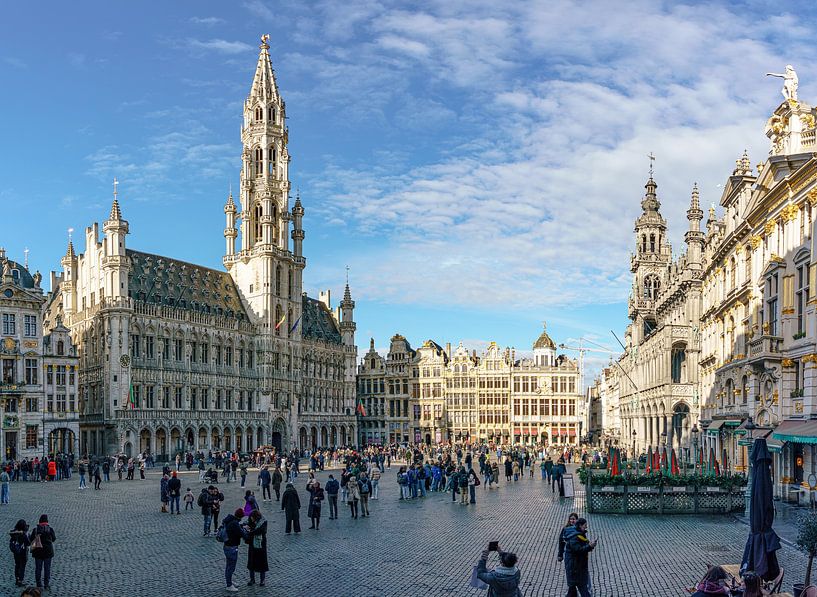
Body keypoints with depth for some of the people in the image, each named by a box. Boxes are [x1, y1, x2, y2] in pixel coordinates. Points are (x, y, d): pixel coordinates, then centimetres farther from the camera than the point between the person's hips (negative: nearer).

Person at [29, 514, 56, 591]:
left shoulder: (35, 529, -6)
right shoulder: (50, 529, -9)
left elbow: (31, 539, 1)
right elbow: (54, 539, 3)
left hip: (38, 551, 1)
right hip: (47, 551, -1)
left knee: (38, 568, 10)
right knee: (47, 568, 8)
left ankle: (39, 585, 12)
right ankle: (46, 585, 9)